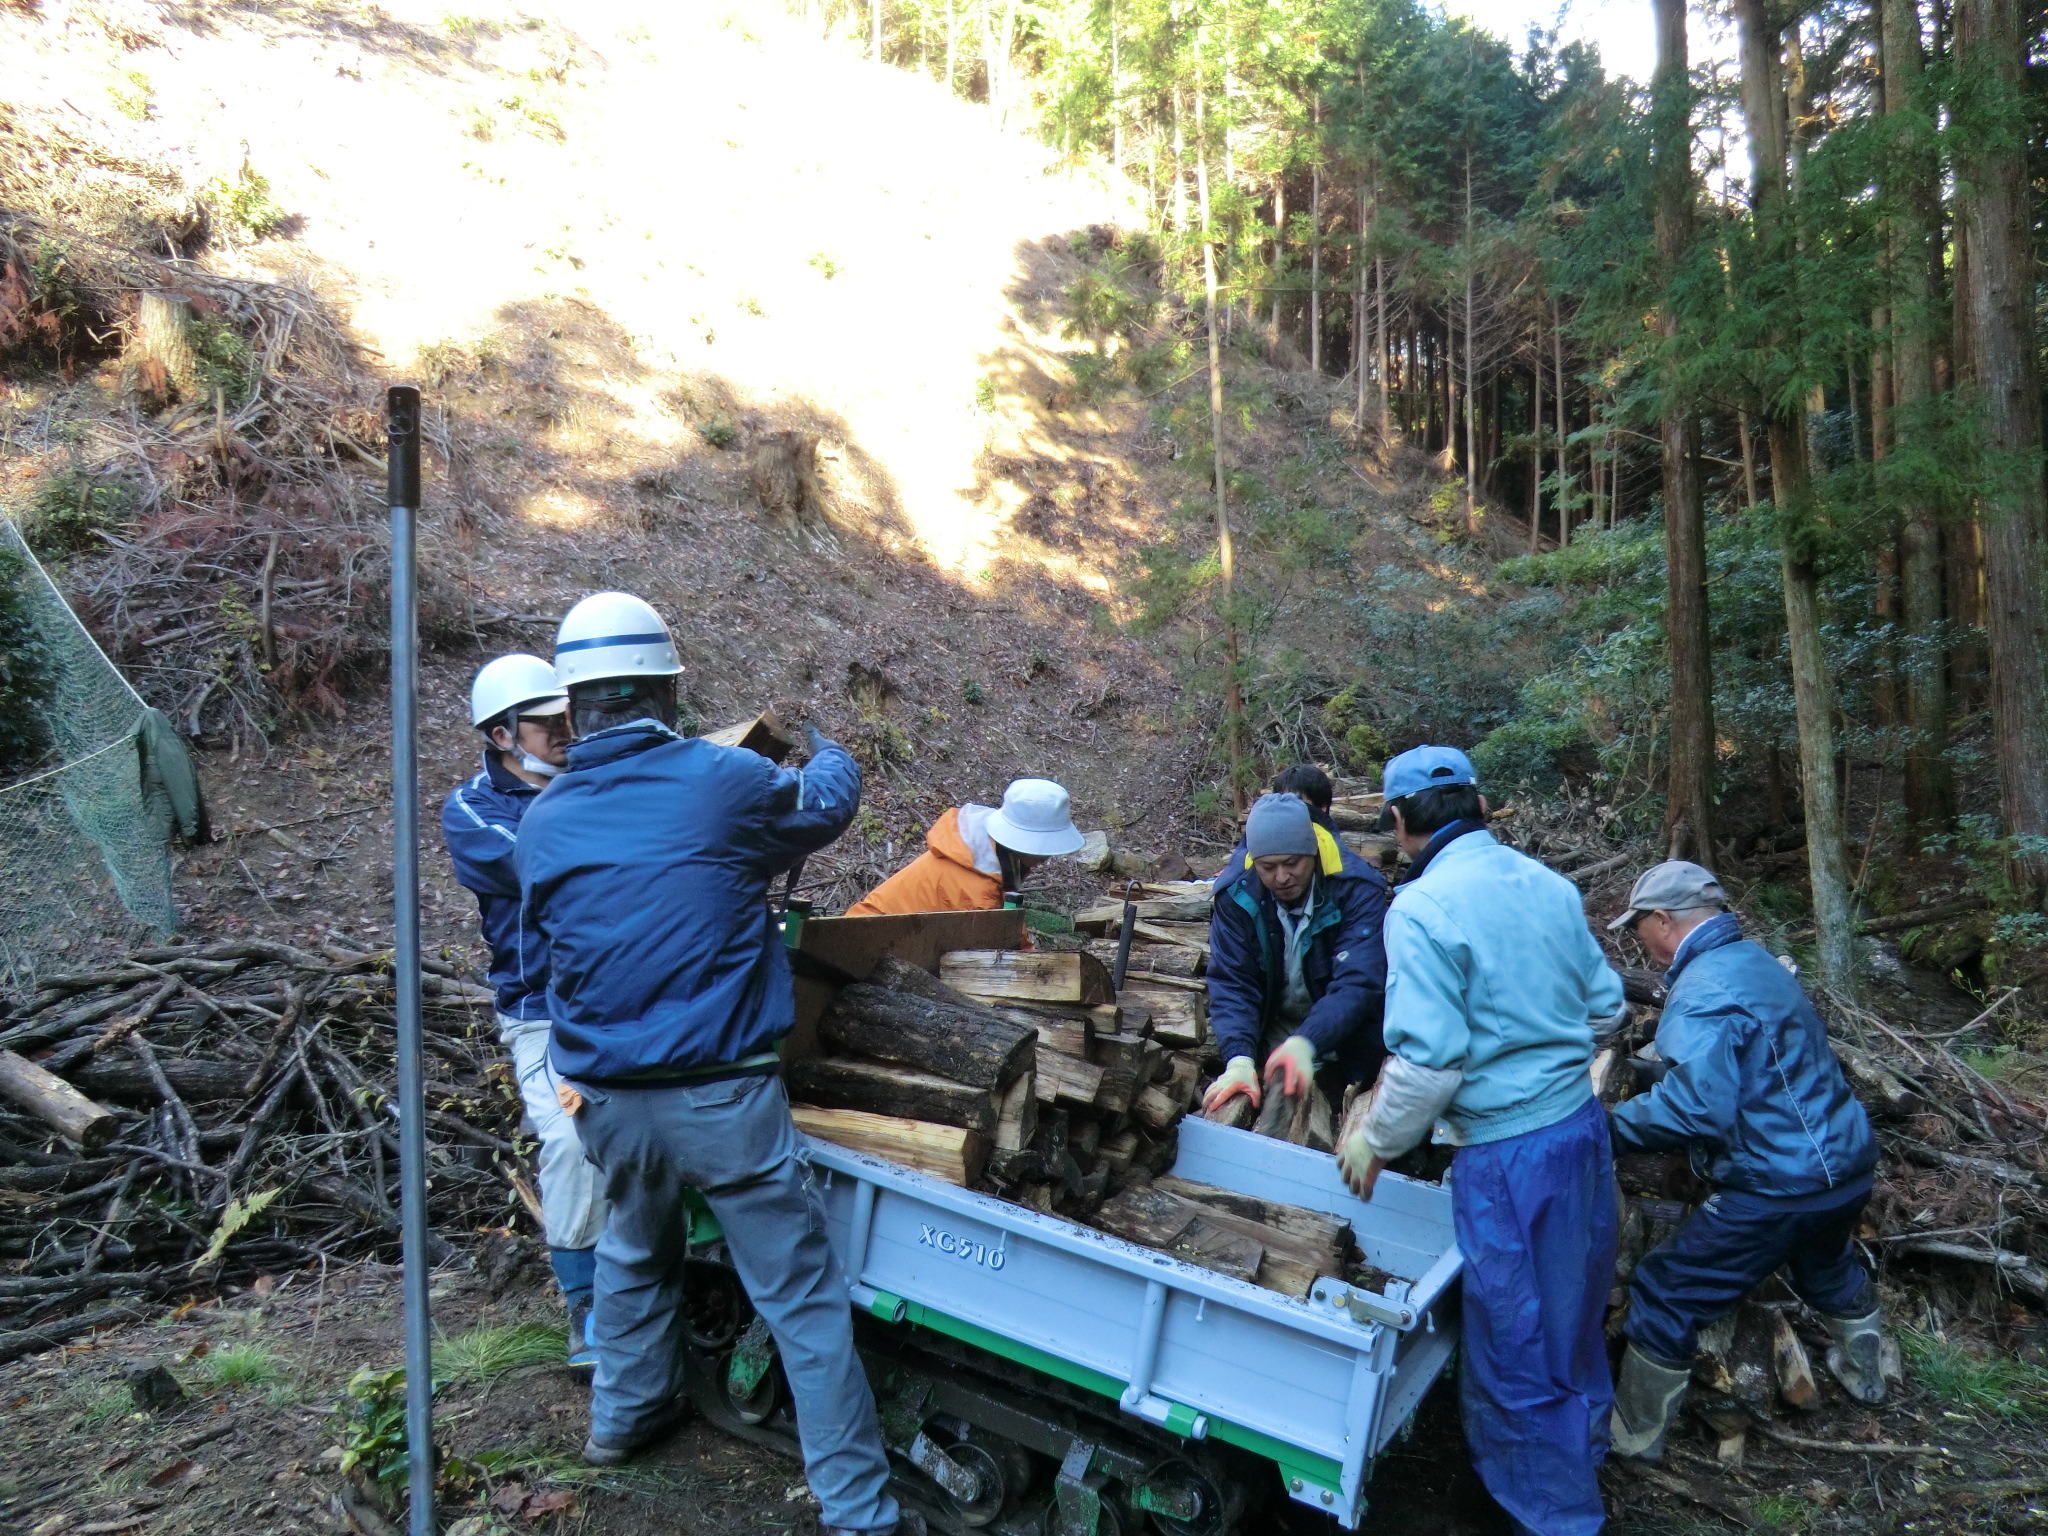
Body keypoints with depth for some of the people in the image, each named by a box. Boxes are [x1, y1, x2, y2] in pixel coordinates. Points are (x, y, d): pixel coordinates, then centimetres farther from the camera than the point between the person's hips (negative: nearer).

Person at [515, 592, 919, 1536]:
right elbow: (828, 805, 8)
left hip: (605, 1100, 5)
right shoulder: (725, 782, -12)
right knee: (803, 1301, 5)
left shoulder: (543, 824, 0)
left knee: (635, 1248, 32)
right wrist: (825, 748, 31)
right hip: (721, 1096, -5)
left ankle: (626, 1414, 51)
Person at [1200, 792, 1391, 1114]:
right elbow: (1231, 984, -18)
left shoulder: (1356, 891, -21)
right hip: (1271, 1047, 2)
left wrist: (1306, 1043, -47)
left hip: (1345, 1048, -2)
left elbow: (1358, 983, -31)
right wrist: (1239, 1059, -36)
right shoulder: (1235, 898, -14)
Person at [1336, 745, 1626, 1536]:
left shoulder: (1422, 908, -19)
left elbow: (1428, 1058, -22)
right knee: (1572, 1311, 26)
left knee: (1518, 1342, 10)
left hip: (1507, 1151, -7)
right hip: (1582, 1122, 8)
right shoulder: (1549, 885, 2)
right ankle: (1581, 1452, 47)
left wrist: (1375, 1140, -7)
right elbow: (1606, 1006, 9)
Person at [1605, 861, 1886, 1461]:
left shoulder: (1701, 991, -23)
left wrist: (1614, 1123, -19)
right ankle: (1863, 1371, 63)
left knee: (1664, 1297, 3)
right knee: (1826, 1265, 38)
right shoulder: (1756, 959, 8)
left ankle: (1634, 1434, 17)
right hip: (1848, 1165, 10)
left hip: (1778, 1188, -9)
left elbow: (1696, 1109, -32)